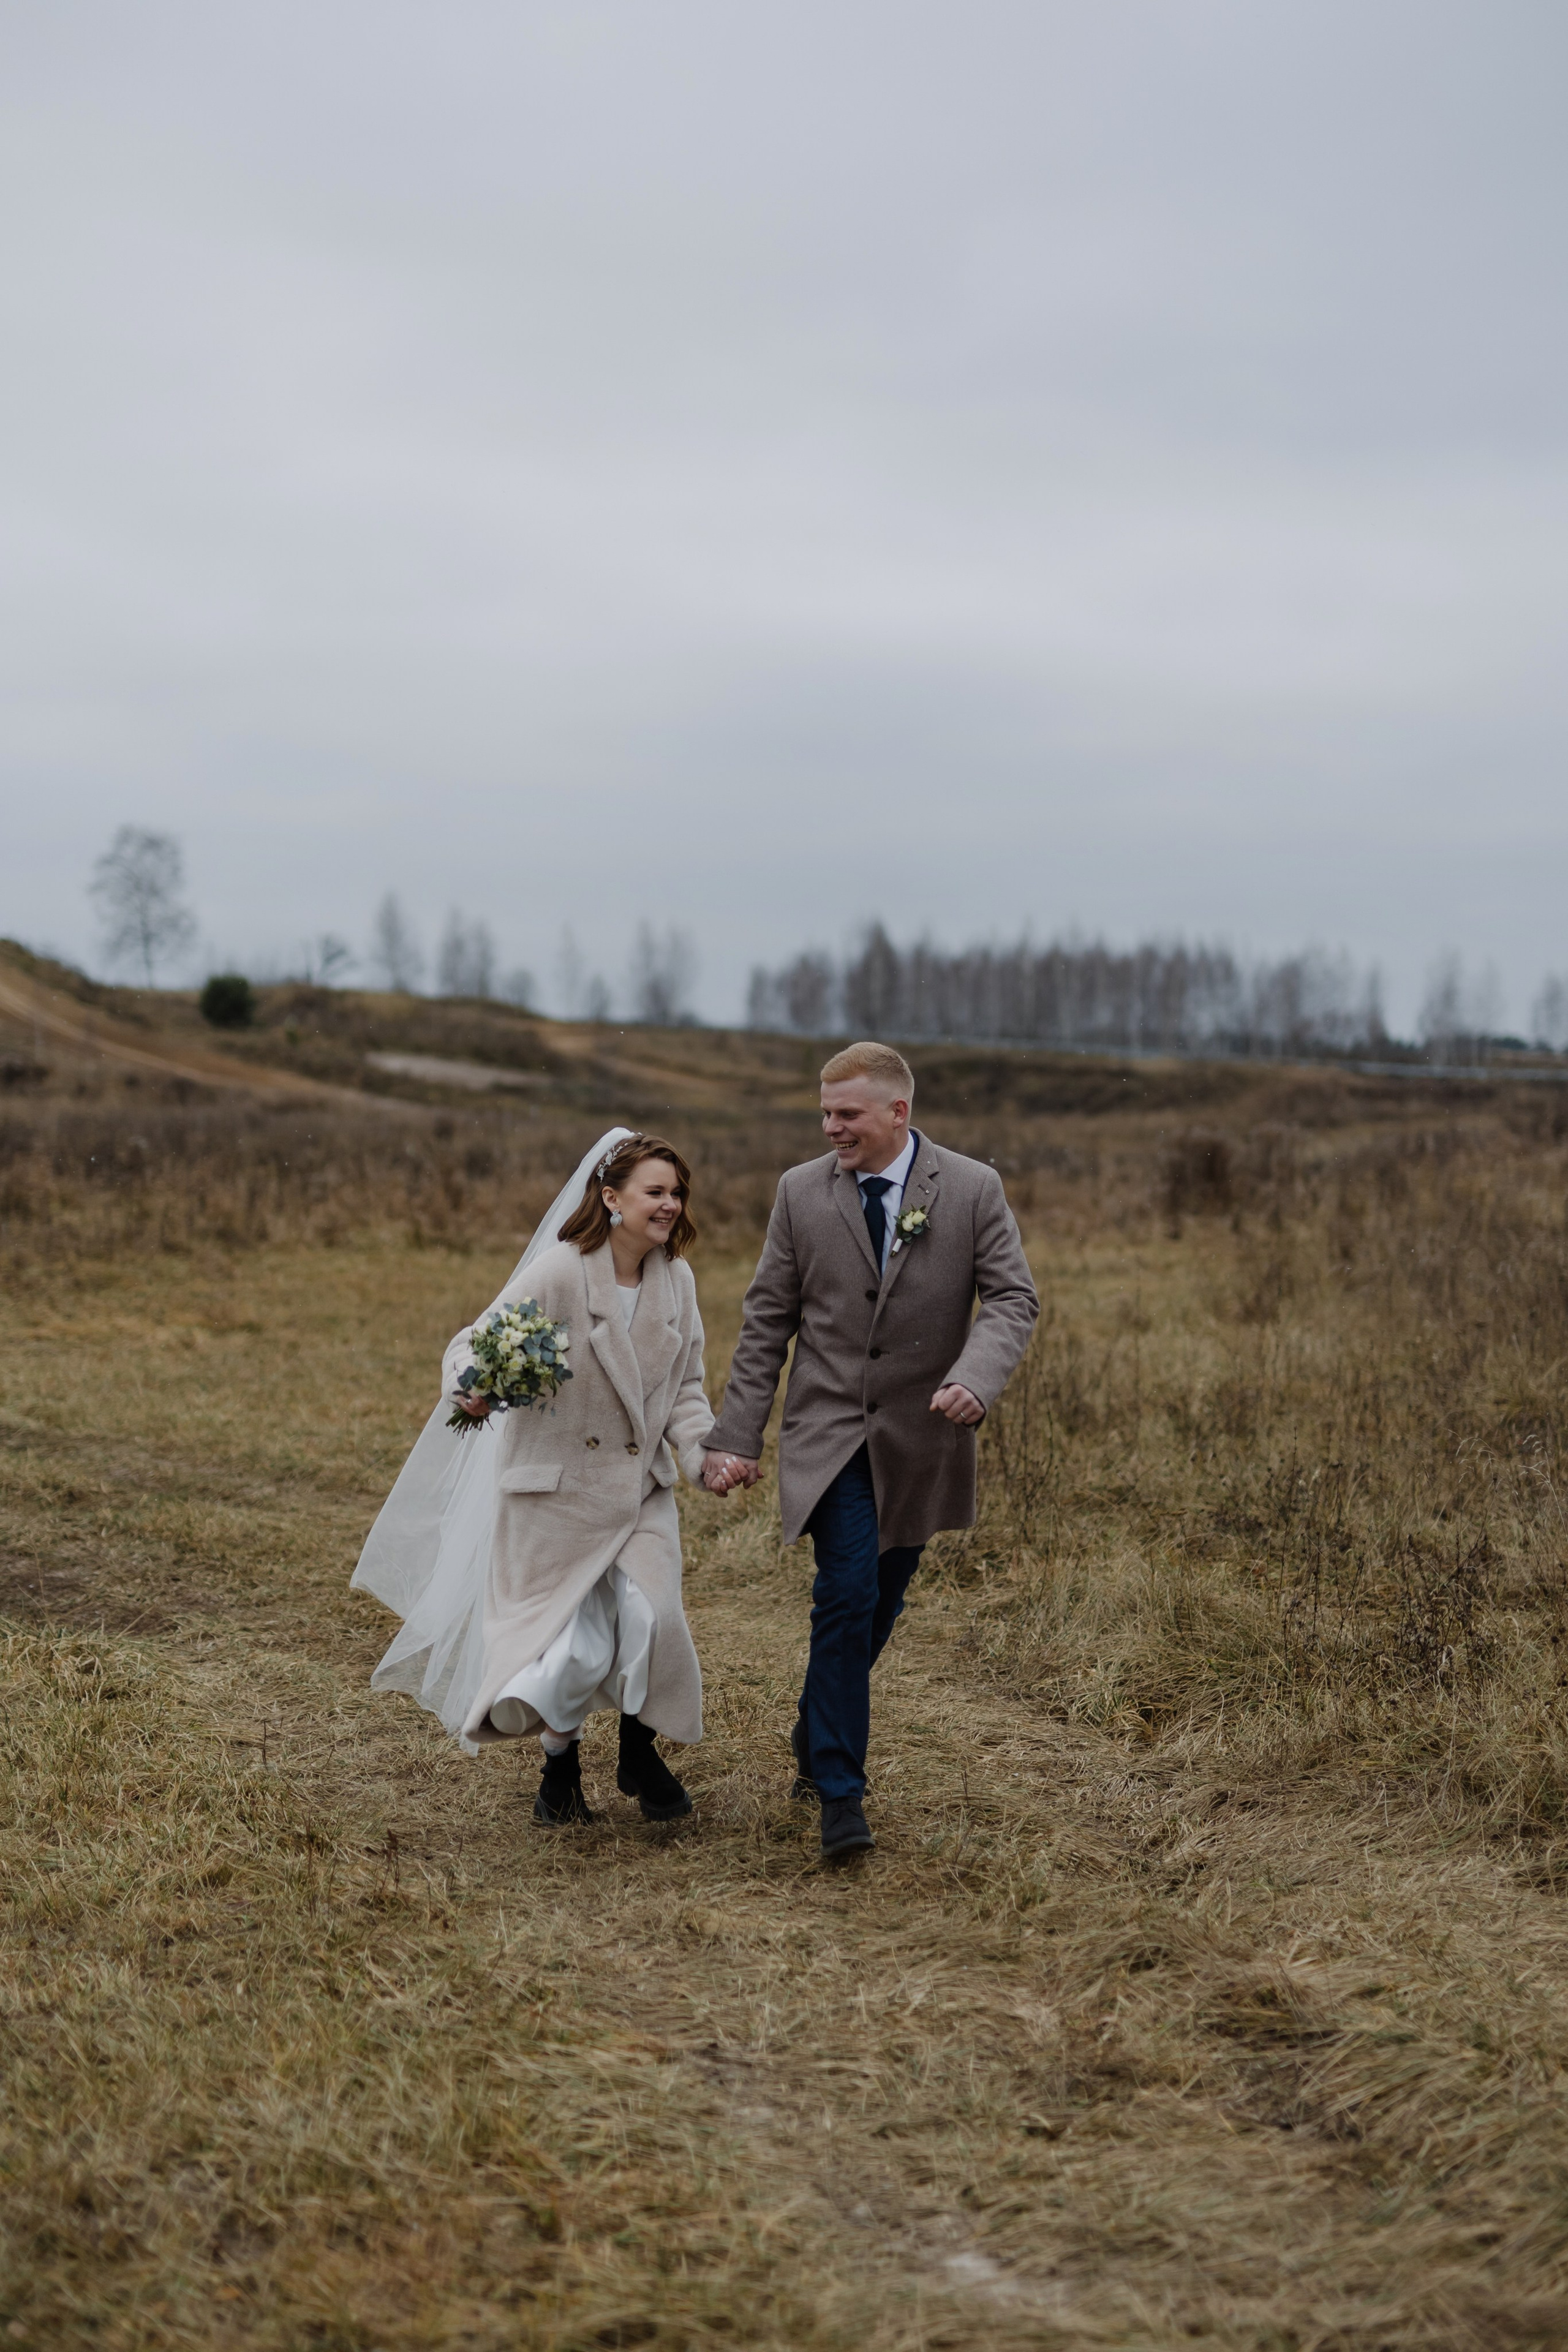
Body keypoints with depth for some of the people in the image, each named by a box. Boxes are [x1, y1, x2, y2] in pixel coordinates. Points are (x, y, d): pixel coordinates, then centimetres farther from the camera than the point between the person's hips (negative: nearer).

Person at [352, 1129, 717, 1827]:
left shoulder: (676, 1280, 1)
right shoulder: (559, 1271, -16)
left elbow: (683, 1388, 9)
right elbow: (474, 1345, -14)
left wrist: (704, 1451, -8)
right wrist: (473, 1392, -36)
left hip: (640, 1489, 4)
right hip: (556, 1487, -4)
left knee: (651, 1621, -12)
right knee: (574, 1643, 2)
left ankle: (640, 1757, 16)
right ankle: (560, 1767, 30)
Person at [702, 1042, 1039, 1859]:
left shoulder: (974, 1189, -4)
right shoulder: (802, 1192, -1)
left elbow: (1013, 1298, -7)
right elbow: (767, 1322, 3)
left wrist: (975, 1378, -28)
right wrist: (735, 1438, -1)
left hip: (917, 1440, 1)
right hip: (828, 1435, -1)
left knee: (877, 1605, 12)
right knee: (847, 1595, -15)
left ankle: (818, 1738, 38)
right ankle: (840, 1793, -8)